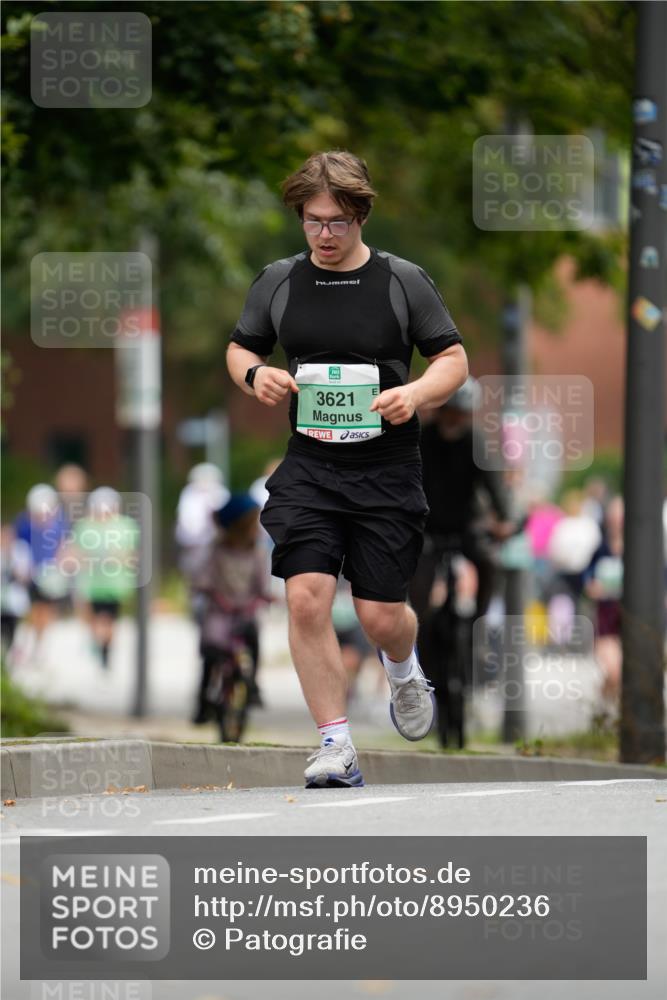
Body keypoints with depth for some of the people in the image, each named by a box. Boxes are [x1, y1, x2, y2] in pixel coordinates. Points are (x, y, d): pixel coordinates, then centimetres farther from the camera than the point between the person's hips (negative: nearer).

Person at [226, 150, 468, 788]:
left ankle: (403, 669, 40)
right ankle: (336, 747, -7)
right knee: (306, 598, -15)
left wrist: (415, 393, -18)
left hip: (387, 472, -1)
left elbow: (454, 360, 3)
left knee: (381, 615, 0)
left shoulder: (403, 281, -1)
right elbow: (240, 347, 18)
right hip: (308, 467, 2)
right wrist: (253, 374, -6)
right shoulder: (277, 281, 5)